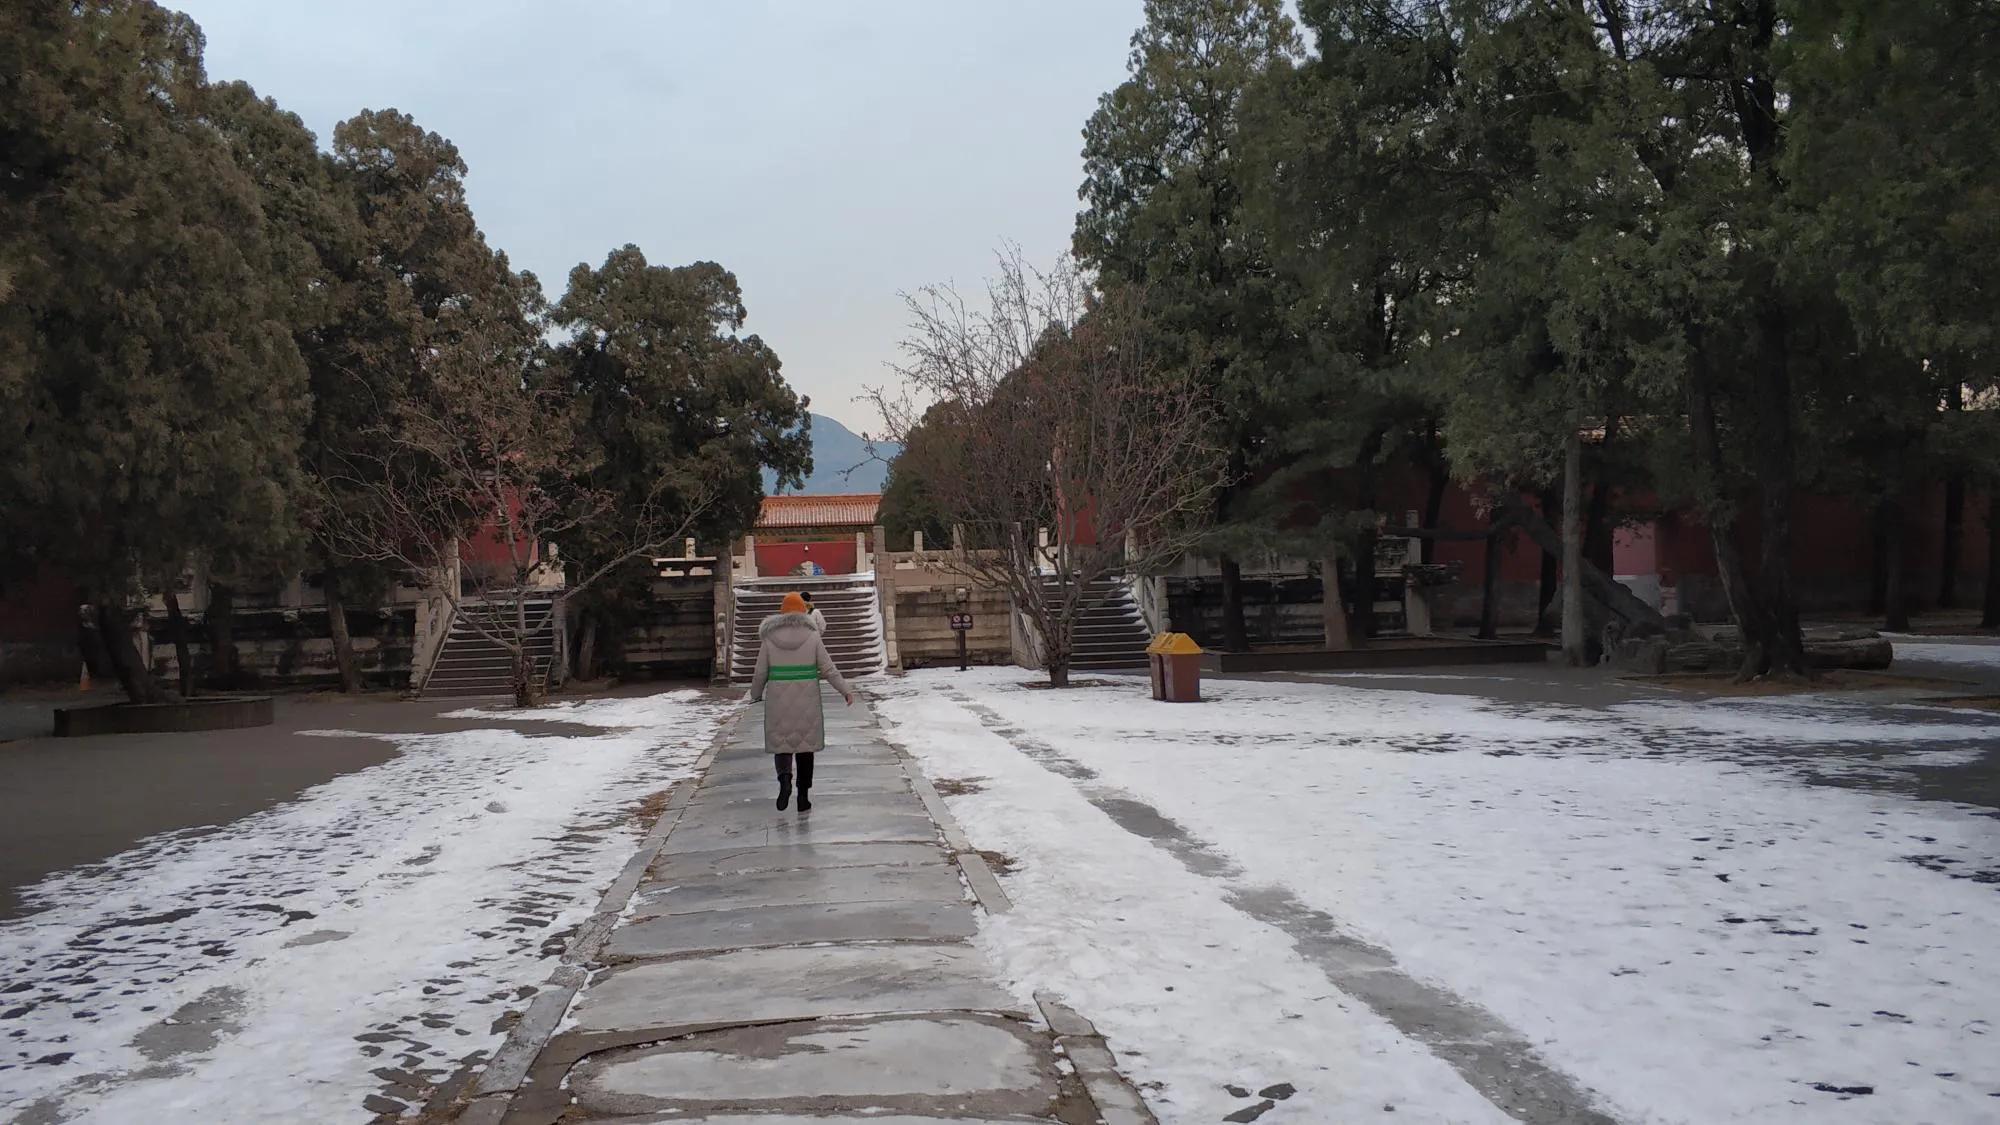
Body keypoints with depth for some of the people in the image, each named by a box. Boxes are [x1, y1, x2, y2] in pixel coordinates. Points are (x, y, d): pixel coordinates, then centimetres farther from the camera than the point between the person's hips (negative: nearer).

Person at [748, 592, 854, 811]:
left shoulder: (769, 639, -2)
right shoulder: (812, 637, -3)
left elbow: (760, 673, 2)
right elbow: (828, 669, -4)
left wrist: (756, 695, 19)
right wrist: (845, 690, 5)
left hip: (779, 702, 0)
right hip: (806, 702, 0)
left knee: (781, 743, 9)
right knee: (805, 745, 10)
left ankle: (784, 777, -21)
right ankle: (803, 796, 10)